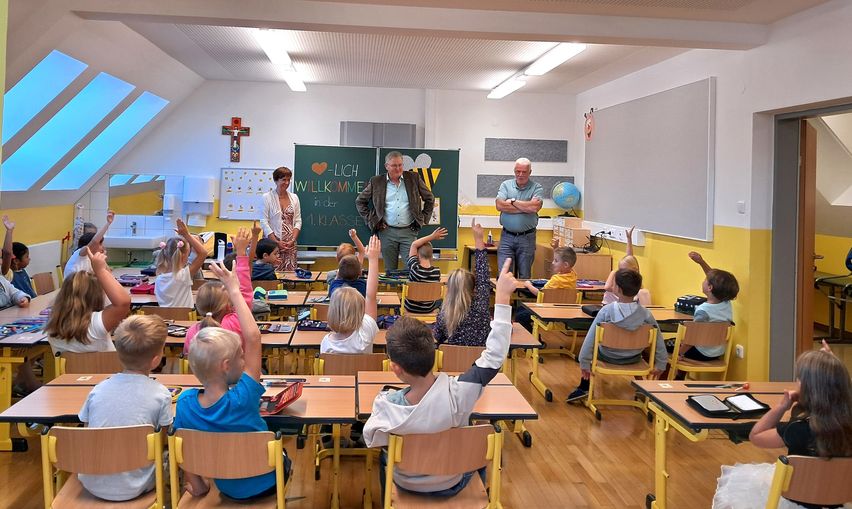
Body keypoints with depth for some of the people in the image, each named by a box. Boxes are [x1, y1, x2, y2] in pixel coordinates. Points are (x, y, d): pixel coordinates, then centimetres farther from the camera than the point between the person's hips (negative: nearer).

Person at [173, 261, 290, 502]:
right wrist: (234, 290, -28)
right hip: (266, 482, -3)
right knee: (280, 454, 30)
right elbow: (253, 336, -34)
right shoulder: (242, 398, -35)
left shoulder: (185, 401, -24)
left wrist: (197, 486, 3)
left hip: (228, 488, 4)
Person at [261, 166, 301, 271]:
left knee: (290, 272, -1)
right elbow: (264, 222, -5)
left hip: (291, 243, 3)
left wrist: (293, 240, -4)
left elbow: (298, 221, 9)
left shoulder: (294, 198, 10)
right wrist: (277, 242, -11)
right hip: (273, 243, -3)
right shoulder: (267, 197, -1)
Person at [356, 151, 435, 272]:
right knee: (390, 270, 6)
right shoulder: (376, 182, 4)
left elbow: (430, 199, 14)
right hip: (387, 232, 0)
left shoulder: (414, 178, 5)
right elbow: (360, 201, 12)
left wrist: (423, 219, 7)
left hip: (409, 231, 0)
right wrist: (370, 219, 4)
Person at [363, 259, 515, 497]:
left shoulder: (386, 406, -37)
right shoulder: (458, 393, -38)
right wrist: (502, 295, -24)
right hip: (452, 484, 0)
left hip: (407, 484, 0)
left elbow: (370, 440, -16)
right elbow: (494, 356, -26)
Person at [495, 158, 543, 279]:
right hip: (507, 237, 1)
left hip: (527, 238, -1)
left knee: (524, 276, 7)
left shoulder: (537, 188, 2)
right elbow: (499, 205, -9)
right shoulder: (506, 185, 7)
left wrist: (512, 201, -7)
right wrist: (525, 208, -11)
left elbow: (535, 206, -18)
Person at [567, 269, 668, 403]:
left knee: (590, 345, 27)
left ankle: (584, 388, 20)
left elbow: (591, 338, -19)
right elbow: (658, 340, -11)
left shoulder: (606, 310, -21)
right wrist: (661, 365, 2)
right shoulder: (645, 314, -17)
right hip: (634, 359, 2)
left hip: (608, 357, -2)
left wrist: (584, 363, -11)